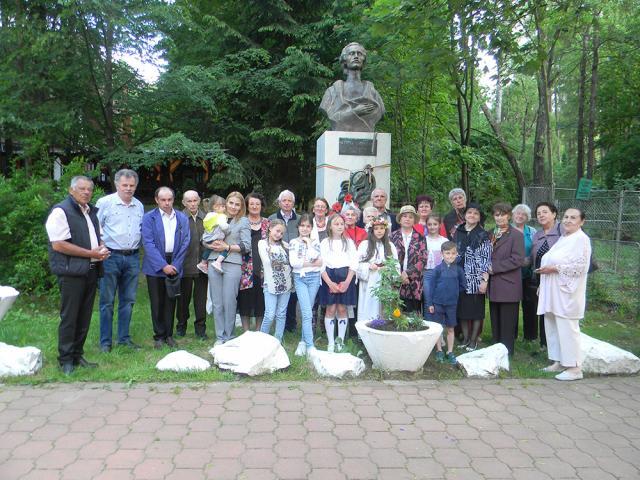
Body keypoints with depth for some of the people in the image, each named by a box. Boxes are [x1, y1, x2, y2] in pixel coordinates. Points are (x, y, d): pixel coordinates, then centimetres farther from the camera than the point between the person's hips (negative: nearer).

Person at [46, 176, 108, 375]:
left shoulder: (91, 212, 16)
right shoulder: (61, 211, -9)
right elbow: (58, 245, -17)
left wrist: (102, 248, 4)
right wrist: (91, 253, -16)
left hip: (91, 271, 8)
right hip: (72, 273, -7)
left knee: (84, 316, 12)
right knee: (69, 317, -1)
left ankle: (77, 355, 23)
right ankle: (66, 360, 11)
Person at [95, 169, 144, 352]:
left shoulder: (139, 206, 11)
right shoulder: (105, 202, -6)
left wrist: (137, 248, 10)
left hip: (132, 257, 5)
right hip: (110, 256, -5)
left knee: (128, 300, 11)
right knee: (107, 301, 2)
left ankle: (124, 337, 23)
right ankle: (105, 341, 12)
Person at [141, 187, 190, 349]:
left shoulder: (182, 218, 7)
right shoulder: (149, 218, -2)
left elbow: (185, 243, 4)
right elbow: (148, 244, -9)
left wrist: (175, 265, -5)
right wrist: (163, 266, -15)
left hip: (174, 267, 2)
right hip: (155, 267, -2)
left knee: (170, 302, 8)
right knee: (157, 303, 4)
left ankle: (169, 335, 19)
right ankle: (159, 336, 16)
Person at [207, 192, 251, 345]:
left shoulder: (243, 221, 3)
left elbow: (247, 246, -4)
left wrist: (227, 247, -11)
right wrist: (211, 245, -4)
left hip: (232, 265, -4)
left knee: (229, 302, 0)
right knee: (217, 302, 7)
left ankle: (228, 337, 13)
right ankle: (219, 336, 17)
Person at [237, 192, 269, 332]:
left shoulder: (267, 223, 11)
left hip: (263, 268, 2)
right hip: (246, 268, -2)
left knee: (261, 301, 5)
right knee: (245, 300, 1)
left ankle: (258, 331, 18)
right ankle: (246, 332, 13)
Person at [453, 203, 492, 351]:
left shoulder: (483, 235, -2)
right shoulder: (457, 233, 8)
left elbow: (486, 259, -6)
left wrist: (485, 280, -12)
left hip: (476, 279, -3)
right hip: (460, 278, 4)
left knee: (476, 310, 4)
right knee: (462, 309, 9)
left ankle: (473, 340, 16)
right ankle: (465, 337, 21)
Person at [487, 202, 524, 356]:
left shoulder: (516, 235, -7)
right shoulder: (491, 234, 13)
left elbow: (517, 260, -15)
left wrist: (494, 267, -14)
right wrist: (487, 270, 1)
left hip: (508, 286, -6)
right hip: (494, 285, 6)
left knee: (507, 324, 1)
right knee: (495, 322, 13)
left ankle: (506, 353, 12)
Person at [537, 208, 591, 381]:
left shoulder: (581, 239, -9)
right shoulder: (563, 238, 17)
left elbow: (580, 266, -19)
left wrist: (554, 269, -17)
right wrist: (542, 285, 16)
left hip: (566, 293, -9)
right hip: (553, 292, 9)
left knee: (567, 329, -5)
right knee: (552, 327, 12)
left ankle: (574, 368, 5)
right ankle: (558, 362, 23)